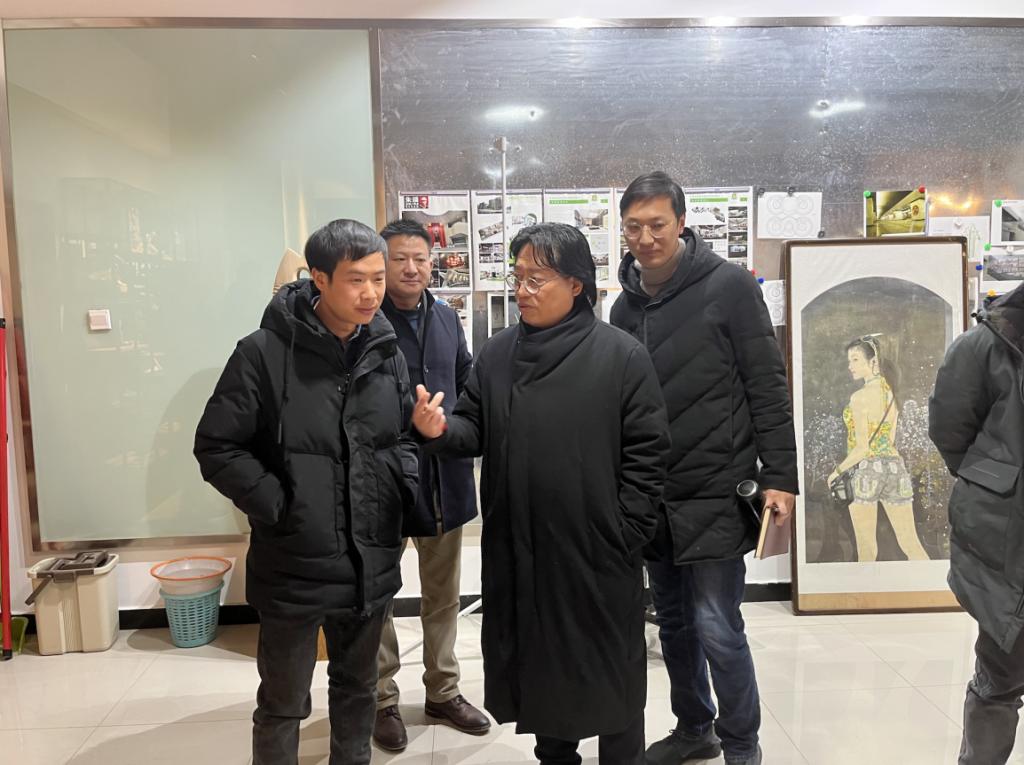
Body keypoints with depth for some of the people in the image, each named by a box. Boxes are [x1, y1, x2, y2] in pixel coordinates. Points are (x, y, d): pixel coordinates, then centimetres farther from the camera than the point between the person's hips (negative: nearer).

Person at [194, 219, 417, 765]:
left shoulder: (386, 352, 2)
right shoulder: (265, 352, -14)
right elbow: (217, 448, -10)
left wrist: (405, 486, -2)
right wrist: (276, 507, -16)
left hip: (371, 561, 5)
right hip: (294, 563, -4)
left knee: (357, 688, 22)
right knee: (283, 702, 14)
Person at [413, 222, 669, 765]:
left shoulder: (622, 355, -8)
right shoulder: (497, 353, 5)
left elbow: (645, 452, -8)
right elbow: (475, 429, 7)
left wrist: (625, 533, -11)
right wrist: (440, 429, -15)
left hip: (596, 551, -4)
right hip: (518, 549, 5)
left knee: (608, 672, 12)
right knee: (537, 665, 20)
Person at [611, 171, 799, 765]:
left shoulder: (729, 285, -7)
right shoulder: (626, 305, 7)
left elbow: (769, 387, -9)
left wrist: (780, 477, -13)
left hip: (717, 492, -5)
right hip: (652, 495, 6)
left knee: (717, 627, -3)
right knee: (675, 623, 17)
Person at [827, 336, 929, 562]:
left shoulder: (859, 397, -12)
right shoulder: (891, 391, 10)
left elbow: (862, 447, -14)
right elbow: (891, 439, 14)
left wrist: (838, 471, -3)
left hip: (868, 469, -7)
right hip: (895, 465, 7)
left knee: (866, 549, 3)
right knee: (911, 543, 8)